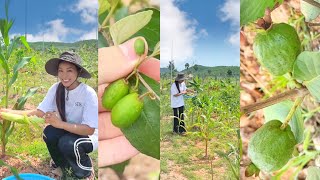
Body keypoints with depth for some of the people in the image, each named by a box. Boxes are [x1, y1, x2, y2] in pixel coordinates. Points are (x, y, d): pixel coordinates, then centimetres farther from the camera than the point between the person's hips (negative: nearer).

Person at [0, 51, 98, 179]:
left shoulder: (88, 93, -26)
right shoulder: (56, 88, -10)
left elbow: (90, 129, -27)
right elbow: (39, 112, -13)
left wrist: (60, 123, -37)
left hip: (89, 136, -4)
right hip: (68, 131, 5)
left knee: (67, 143, -32)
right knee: (49, 132, -24)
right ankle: (61, 164, 8)